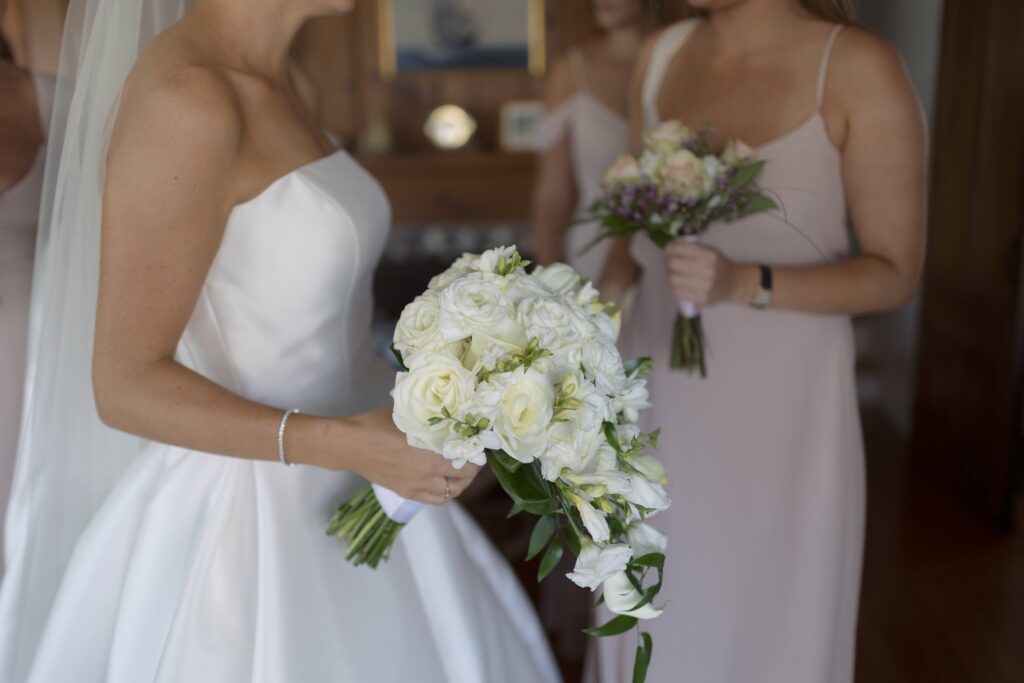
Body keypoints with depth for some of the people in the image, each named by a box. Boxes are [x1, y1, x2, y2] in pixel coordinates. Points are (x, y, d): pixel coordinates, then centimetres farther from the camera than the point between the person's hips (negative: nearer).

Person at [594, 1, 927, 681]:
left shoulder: (858, 66, -12)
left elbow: (895, 273, -9)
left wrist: (744, 284, -23)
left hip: (778, 405, -4)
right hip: (658, 389, 4)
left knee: (764, 626, 13)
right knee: (653, 622, 17)